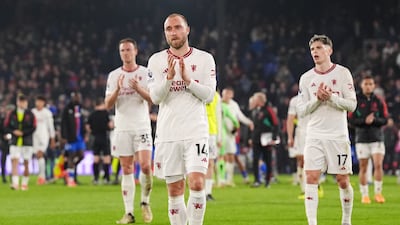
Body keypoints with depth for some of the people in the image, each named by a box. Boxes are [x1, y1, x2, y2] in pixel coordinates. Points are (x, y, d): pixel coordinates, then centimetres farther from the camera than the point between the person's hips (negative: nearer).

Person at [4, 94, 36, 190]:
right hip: (15, 142, 1)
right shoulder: (12, 114, 5)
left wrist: (22, 132, -14)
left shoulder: (30, 114, 0)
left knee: (26, 163, 4)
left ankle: (25, 183, 18)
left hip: (27, 142, -1)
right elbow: (6, 127, 5)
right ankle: (15, 183, -18)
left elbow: (33, 128, -5)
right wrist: (14, 132, -12)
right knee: (14, 161, -13)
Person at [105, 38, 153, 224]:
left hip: (142, 127, -2)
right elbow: (108, 105, 2)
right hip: (122, 128, 2)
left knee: (145, 166, -15)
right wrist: (118, 89, -15)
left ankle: (145, 202, 8)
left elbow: (154, 99, -4)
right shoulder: (114, 76, 8)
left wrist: (139, 89, -20)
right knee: (127, 170, 0)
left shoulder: (146, 73, 3)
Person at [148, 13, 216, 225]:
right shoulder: (157, 60, 6)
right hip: (167, 134, 1)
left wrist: (188, 79, -15)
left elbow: (209, 95, -2)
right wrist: (169, 77, -17)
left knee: (197, 184, -16)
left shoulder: (204, 59, 4)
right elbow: (155, 97, -2)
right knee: (175, 191, 4)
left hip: (196, 132, -1)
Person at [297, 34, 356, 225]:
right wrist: (317, 99, -12)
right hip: (315, 136, 1)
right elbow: (301, 110, 5)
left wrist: (330, 97, -17)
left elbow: (351, 105, -3)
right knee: (311, 178, -11)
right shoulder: (306, 78, 7)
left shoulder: (342, 73, 0)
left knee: (343, 181, 4)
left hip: (338, 136, -1)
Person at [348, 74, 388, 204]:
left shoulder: (379, 101, 5)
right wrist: (365, 121, -18)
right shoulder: (356, 101, 2)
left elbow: (385, 120, 1)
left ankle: (378, 193, -3)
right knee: (363, 168, 2)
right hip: (362, 138, 0)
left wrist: (374, 120, -17)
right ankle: (364, 195, 10)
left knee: (378, 165, -13)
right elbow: (351, 120, -3)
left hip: (377, 138, 0)